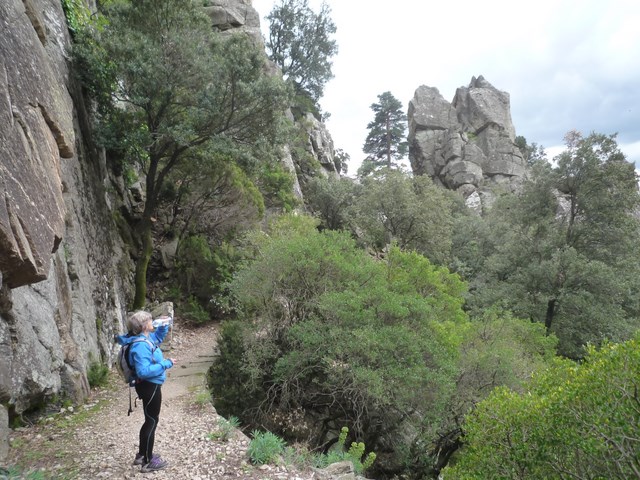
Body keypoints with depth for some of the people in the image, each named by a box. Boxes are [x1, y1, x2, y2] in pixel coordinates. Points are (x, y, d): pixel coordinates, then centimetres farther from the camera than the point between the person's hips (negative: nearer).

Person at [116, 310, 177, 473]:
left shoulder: (146, 338, 2)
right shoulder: (141, 345, -28)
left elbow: (157, 339, 26)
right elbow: (144, 371, -34)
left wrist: (163, 327, 7)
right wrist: (166, 364, -27)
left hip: (151, 386, 10)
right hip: (149, 387, -10)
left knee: (150, 420, 21)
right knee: (152, 421, 2)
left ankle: (142, 455, 35)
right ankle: (148, 462, 15)